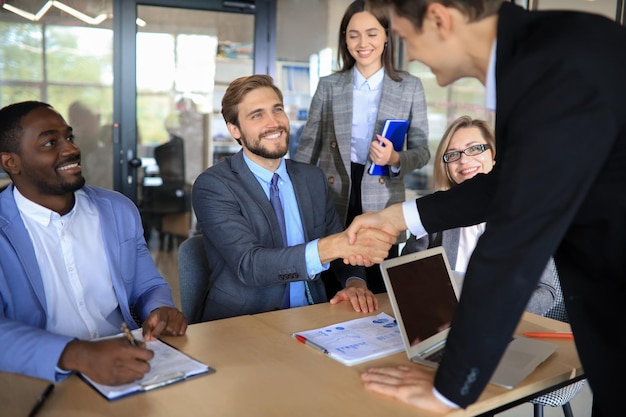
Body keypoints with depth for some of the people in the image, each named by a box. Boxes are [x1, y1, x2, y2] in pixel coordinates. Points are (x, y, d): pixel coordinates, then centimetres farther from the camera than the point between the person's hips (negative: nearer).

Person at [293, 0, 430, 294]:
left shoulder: (410, 87, 3)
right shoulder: (328, 85, 5)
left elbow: (421, 151, 4)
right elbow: (307, 149, 6)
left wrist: (396, 159, -18)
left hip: (382, 209, 0)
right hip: (331, 207, 1)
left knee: (378, 295, 5)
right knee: (331, 297, 7)